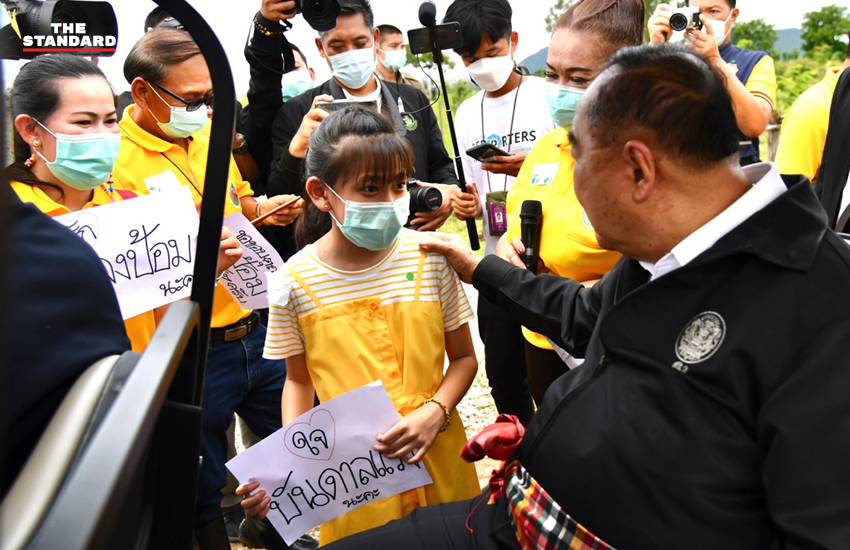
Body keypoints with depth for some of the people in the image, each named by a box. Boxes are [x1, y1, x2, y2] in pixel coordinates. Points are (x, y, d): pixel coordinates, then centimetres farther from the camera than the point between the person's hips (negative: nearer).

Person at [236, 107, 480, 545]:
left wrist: (435, 411, -17)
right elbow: (298, 379, 4)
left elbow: (464, 357, 0)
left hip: (437, 462, 1)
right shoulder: (296, 282, -11)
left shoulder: (429, 258, -9)